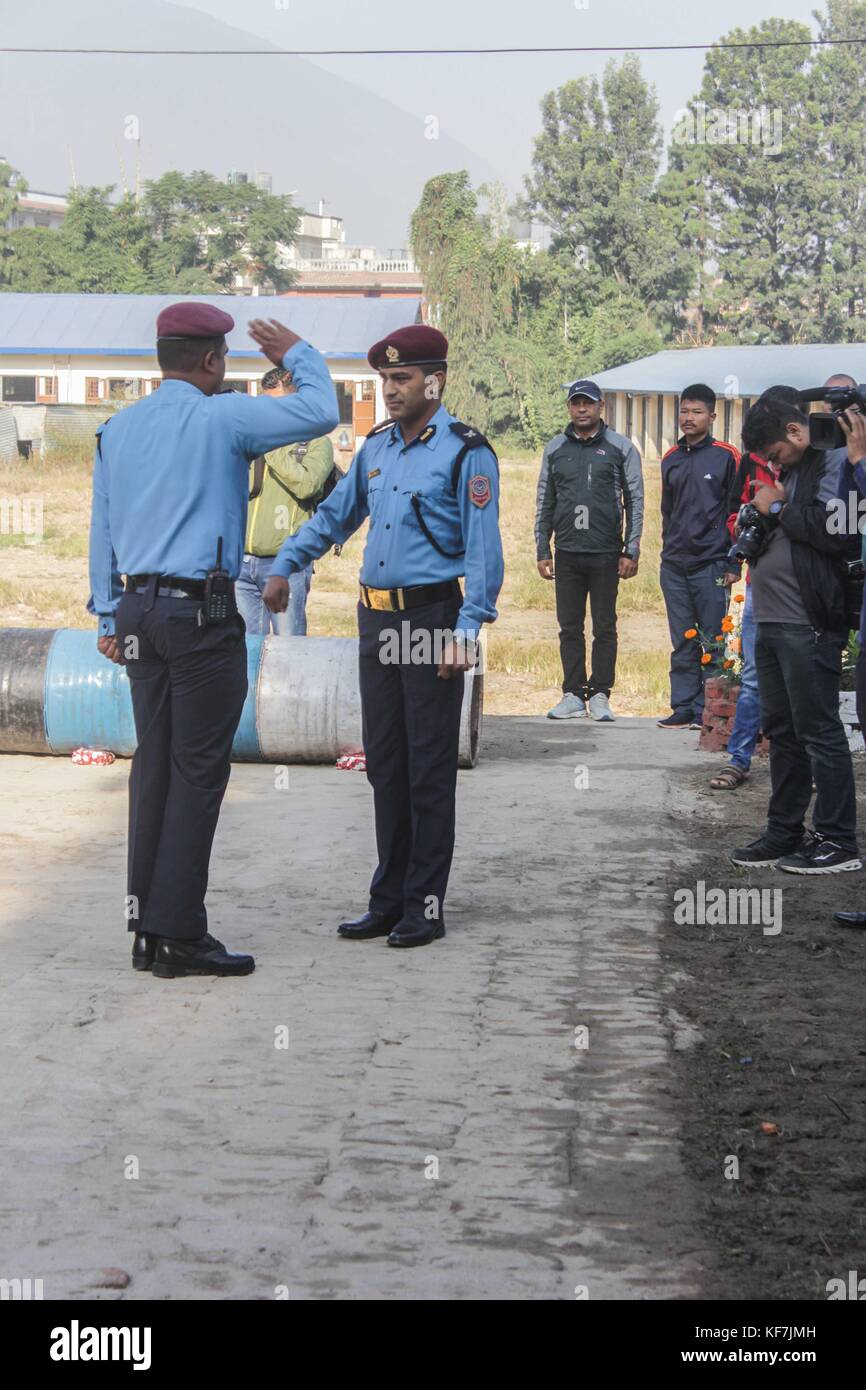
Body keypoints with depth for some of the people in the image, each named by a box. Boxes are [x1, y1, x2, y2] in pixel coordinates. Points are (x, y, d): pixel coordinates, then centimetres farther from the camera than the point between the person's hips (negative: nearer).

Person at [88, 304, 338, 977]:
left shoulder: (116, 429, 12)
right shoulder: (222, 417, -9)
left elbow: (101, 527, 15)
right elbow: (320, 414, -8)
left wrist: (110, 617, 19)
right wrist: (298, 354, 10)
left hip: (137, 611, 7)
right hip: (200, 613, -7)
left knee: (154, 765, 10)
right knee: (198, 771, -3)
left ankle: (148, 927, 14)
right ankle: (180, 935, -3)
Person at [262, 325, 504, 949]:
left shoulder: (466, 453, -8)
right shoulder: (376, 447, 12)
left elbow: (484, 551, -12)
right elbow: (334, 514, 26)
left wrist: (464, 633, -19)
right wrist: (284, 566, 18)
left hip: (432, 617, -7)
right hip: (377, 617, 7)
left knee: (429, 772, -2)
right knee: (385, 766, 10)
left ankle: (426, 908, 5)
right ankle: (390, 901, 18)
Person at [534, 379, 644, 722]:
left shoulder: (620, 448, 4)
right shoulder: (555, 448, 11)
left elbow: (635, 501, 3)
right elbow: (544, 503, 15)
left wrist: (631, 551, -4)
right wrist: (542, 551, 8)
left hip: (606, 554, -2)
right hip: (567, 553, 3)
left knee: (604, 627, 1)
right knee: (569, 627, 4)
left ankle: (600, 694, 7)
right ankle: (573, 695, 10)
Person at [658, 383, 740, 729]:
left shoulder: (726, 457, -1)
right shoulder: (671, 460, 14)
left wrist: (733, 564, -7)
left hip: (711, 565, -5)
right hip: (674, 567, 5)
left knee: (712, 641, -1)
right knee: (682, 643, 7)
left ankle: (707, 710, 2)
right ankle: (683, 707, 10)